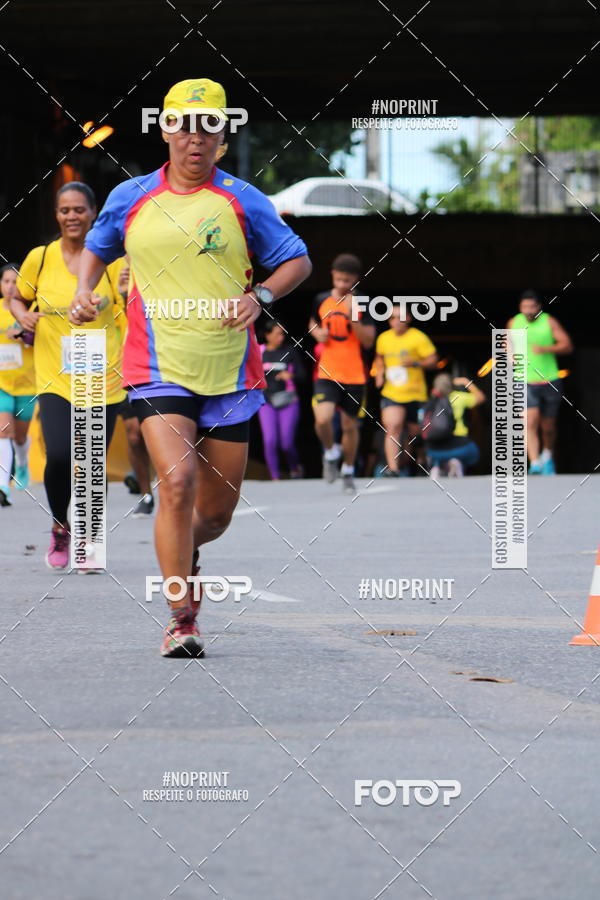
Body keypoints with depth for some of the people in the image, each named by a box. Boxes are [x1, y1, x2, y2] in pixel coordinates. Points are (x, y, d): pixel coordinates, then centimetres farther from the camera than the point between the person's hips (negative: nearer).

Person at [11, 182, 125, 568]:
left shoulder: (111, 260, 0)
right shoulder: (40, 258, 2)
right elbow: (18, 298, 17)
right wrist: (24, 316, -5)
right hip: (55, 378, 0)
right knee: (59, 457, -17)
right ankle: (60, 528, 10)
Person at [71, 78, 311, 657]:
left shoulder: (241, 200, 2)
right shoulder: (130, 198, 6)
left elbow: (297, 261, 8)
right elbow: (96, 248, 25)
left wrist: (260, 295, -10)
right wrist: (85, 290, 6)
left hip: (230, 373, 1)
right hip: (158, 369, -1)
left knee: (218, 509, 7)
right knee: (178, 481, -21)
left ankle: (184, 552, 43)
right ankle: (181, 619, -13)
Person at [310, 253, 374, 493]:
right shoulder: (322, 300, 3)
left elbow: (368, 341, -10)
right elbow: (313, 323, 23)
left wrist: (352, 317, -22)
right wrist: (318, 333, 0)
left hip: (354, 375, 0)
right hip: (327, 374, 0)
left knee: (350, 425, 10)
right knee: (322, 419, -20)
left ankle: (348, 472, 30)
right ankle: (330, 452, 12)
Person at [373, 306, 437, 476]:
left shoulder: (418, 338, -7)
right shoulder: (383, 338, 7)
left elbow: (433, 360, -7)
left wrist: (415, 363, -24)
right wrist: (379, 372, 8)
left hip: (415, 395, -2)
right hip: (391, 393, 2)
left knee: (416, 433, 10)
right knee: (392, 429, -17)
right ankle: (393, 468, -24)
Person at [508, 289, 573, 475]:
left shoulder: (549, 322, -4)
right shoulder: (514, 323, 3)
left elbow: (567, 345, -10)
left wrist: (545, 349, -25)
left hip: (550, 382, 0)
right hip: (526, 382, 0)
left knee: (548, 426, 11)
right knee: (530, 423, -18)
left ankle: (548, 456, 40)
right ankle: (535, 464, -24)